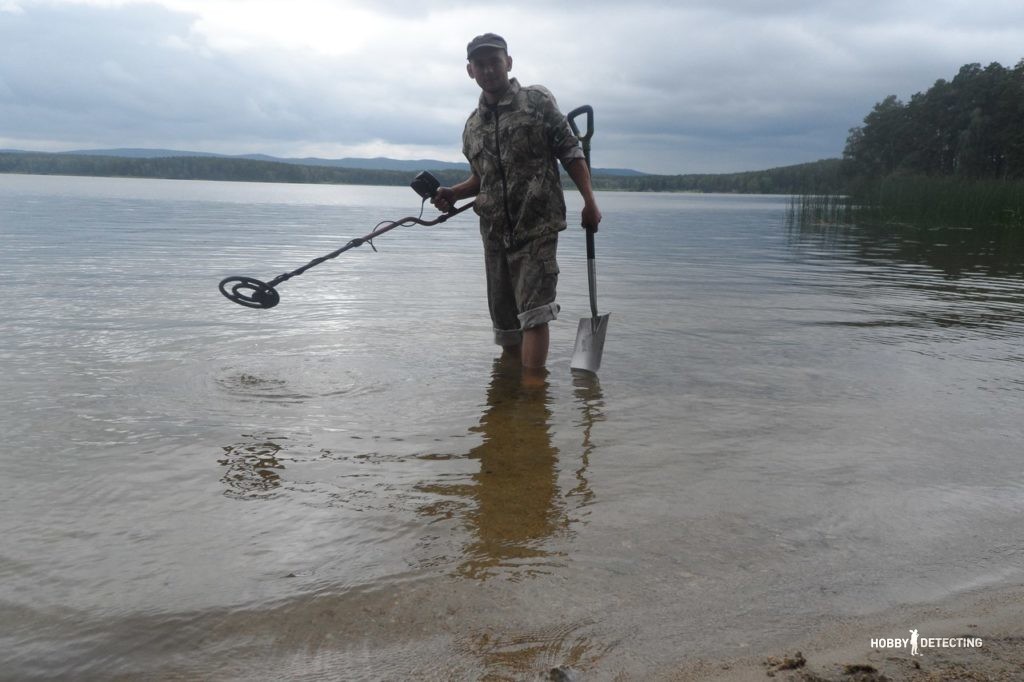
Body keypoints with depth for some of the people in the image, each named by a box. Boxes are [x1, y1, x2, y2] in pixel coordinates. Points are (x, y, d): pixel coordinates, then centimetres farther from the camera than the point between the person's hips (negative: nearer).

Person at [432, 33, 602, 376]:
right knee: (503, 316, 12)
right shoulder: (472, 125, 13)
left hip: (538, 226, -5)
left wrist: (589, 201, -11)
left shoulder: (537, 100, -2)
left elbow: (570, 152, -3)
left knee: (533, 313, -14)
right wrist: (453, 193, 6)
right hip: (495, 232, 6)